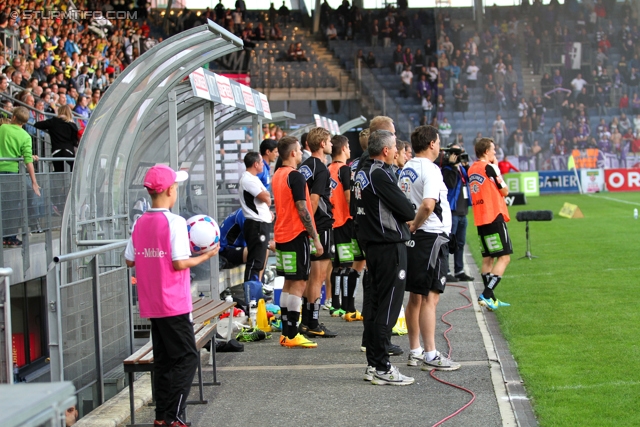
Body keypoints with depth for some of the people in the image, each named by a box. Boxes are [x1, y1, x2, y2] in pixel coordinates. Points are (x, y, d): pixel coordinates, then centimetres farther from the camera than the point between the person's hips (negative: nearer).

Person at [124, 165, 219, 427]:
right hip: (174, 304, -7)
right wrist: (205, 256, -3)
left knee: (163, 359, 13)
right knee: (187, 358, 0)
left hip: (151, 304, 7)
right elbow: (179, 263, -17)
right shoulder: (175, 223, -14)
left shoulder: (140, 223, 6)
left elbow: (130, 260, 9)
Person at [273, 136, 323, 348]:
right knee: (298, 284, -6)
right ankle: (292, 335, -6)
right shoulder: (295, 176, -15)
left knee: (289, 284, 13)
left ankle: (286, 333, 15)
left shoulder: (277, 175, 13)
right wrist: (316, 238, -14)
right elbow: (302, 210, -19)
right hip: (297, 235, -9)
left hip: (282, 235, 9)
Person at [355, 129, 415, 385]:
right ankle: (382, 369, -4)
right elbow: (406, 210, -17)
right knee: (388, 307, -6)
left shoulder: (362, 172, 12)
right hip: (390, 246, -10)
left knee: (374, 304, 13)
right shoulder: (381, 174, -17)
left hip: (372, 246, 10)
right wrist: (411, 217, 6)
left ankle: (372, 364, 19)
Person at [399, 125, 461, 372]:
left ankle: (415, 351, 20)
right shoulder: (430, 170, -14)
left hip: (414, 239, 9)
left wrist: (410, 225, 8)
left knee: (415, 297, 14)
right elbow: (428, 204, -27)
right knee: (430, 297, -7)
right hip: (431, 237, -9)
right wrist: (415, 225, -12)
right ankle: (430, 356, -6)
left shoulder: (406, 169, 12)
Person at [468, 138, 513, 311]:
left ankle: (491, 299, 13)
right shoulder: (489, 168, -11)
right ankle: (486, 295, -16)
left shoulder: (472, 169, 11)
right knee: (504, 257, -6)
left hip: (480, 219, 8)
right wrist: (496, 167, 4)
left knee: (488, 258, 12)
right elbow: (505, 191, -4)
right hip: (494, 217, -8)